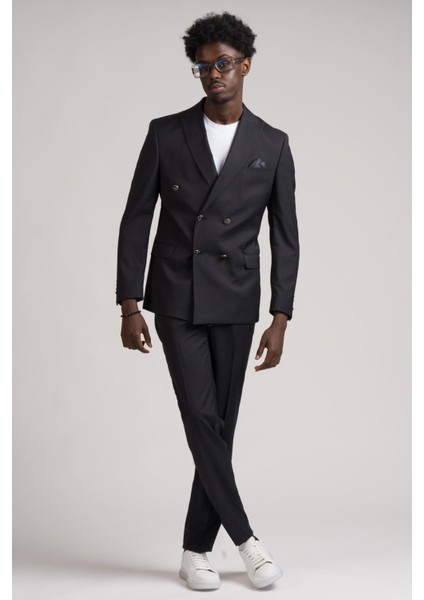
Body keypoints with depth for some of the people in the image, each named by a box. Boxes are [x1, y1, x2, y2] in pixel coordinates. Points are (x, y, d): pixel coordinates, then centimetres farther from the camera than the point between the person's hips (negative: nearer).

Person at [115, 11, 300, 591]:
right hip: (175, 300, -1)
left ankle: (196, 549, 16)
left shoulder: (272, 145, 3)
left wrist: (280, 319, -5)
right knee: (202, 419, -10)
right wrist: (129, 308, -5)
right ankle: (245, 538, 2)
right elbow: (136, 221, 1)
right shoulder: (165, 134, 1)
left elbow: (285, 237, 3)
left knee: (220, 426, 4)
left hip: (234, 305, 1)